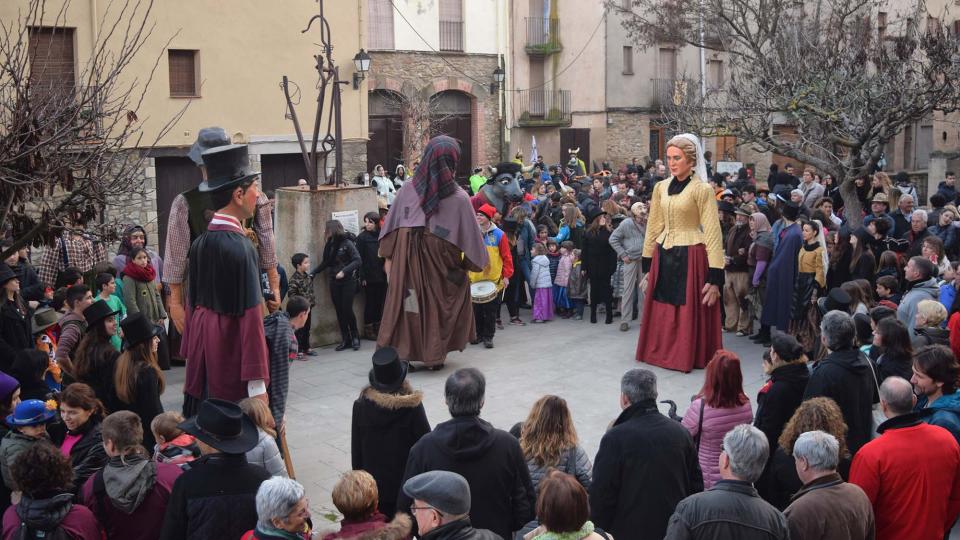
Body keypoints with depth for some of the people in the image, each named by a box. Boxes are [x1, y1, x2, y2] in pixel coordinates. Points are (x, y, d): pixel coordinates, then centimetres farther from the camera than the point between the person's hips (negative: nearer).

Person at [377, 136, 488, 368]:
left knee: (406, 304, 10)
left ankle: (403, 352, 11)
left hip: (407, 258, 2)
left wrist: (388, 257, 10)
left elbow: (392, 223, 2)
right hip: (440, 262, -2)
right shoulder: (459, 198, -11)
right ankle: (434, 354, 18)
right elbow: (471, 235, -5)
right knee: (437, 305, 13)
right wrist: (472, 263, 8)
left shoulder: (408, 189, -4)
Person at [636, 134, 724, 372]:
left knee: (688, 313, 3)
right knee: (662, 312, 12)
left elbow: (713, 234, -11)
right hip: (663, 257, 5)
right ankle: (662, 352, 26)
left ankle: (688, 356, 17)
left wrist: (715, 278, -16)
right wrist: (647, 265, 10)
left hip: (690, 257, -5)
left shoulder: (702, 190, -9)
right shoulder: (661, 187, 8)